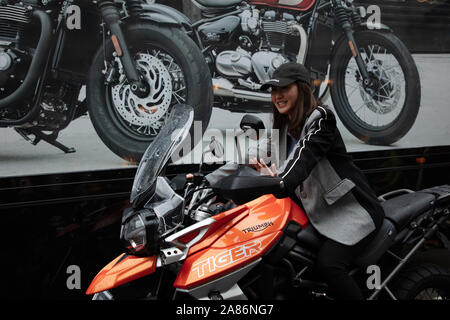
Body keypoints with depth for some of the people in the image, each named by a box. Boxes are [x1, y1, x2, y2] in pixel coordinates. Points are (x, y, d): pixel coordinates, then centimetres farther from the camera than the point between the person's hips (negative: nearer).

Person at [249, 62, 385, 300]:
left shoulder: (320, 117, -12)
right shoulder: (284, 127, 13)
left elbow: (306, 156, -28)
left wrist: (282, 183, -44)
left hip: (350, 209, -8)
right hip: (317, 212, 8)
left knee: (328, 264, -27)